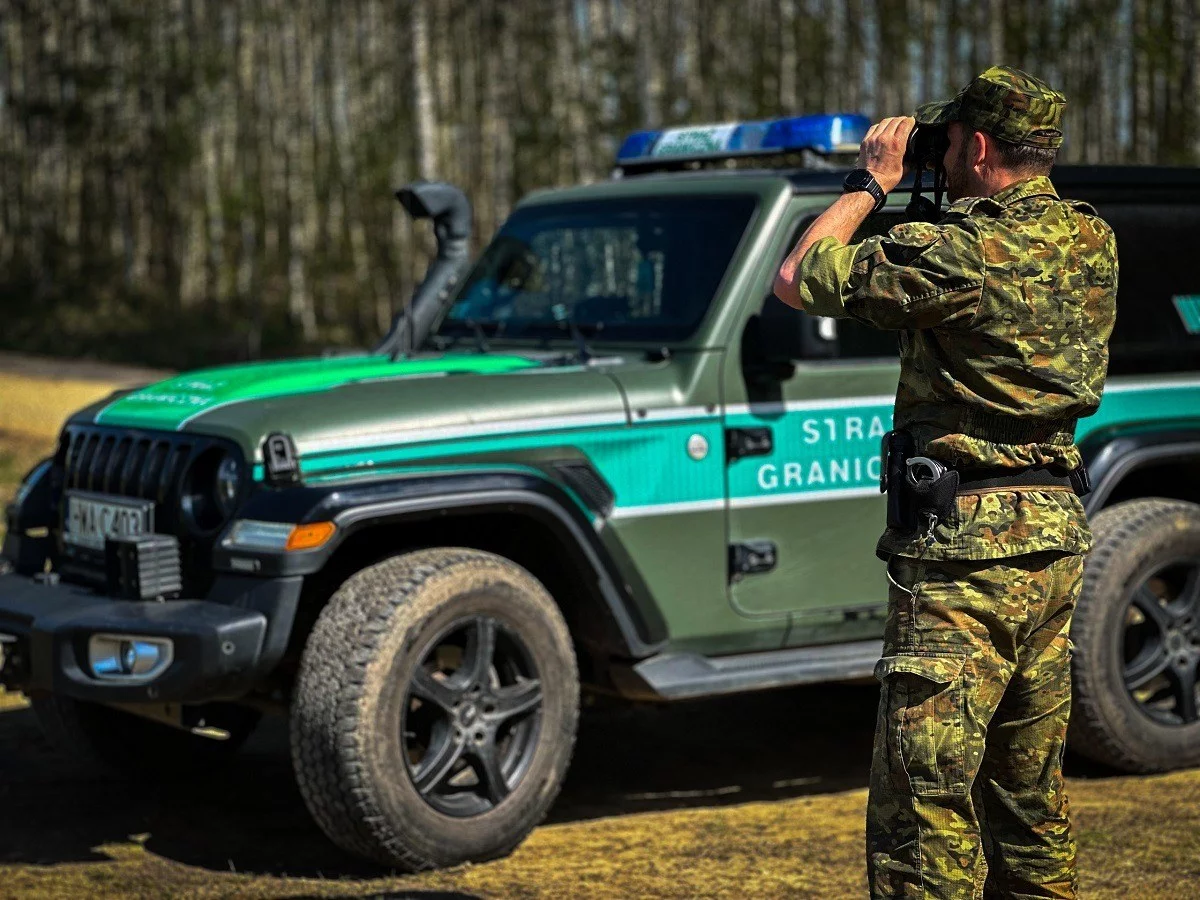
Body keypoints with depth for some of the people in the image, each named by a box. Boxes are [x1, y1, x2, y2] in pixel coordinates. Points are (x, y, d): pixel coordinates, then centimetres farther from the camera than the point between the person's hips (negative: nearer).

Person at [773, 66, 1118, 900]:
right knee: (1031, 795, 19)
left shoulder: (956, 251, -16)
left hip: (965, 546, -8)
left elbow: (796, 282, -7)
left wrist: (870, 183, 4)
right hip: (1059, 535, 8)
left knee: (926, 809, -5)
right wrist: (928, 200, 19)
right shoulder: (1094, 243, 6)